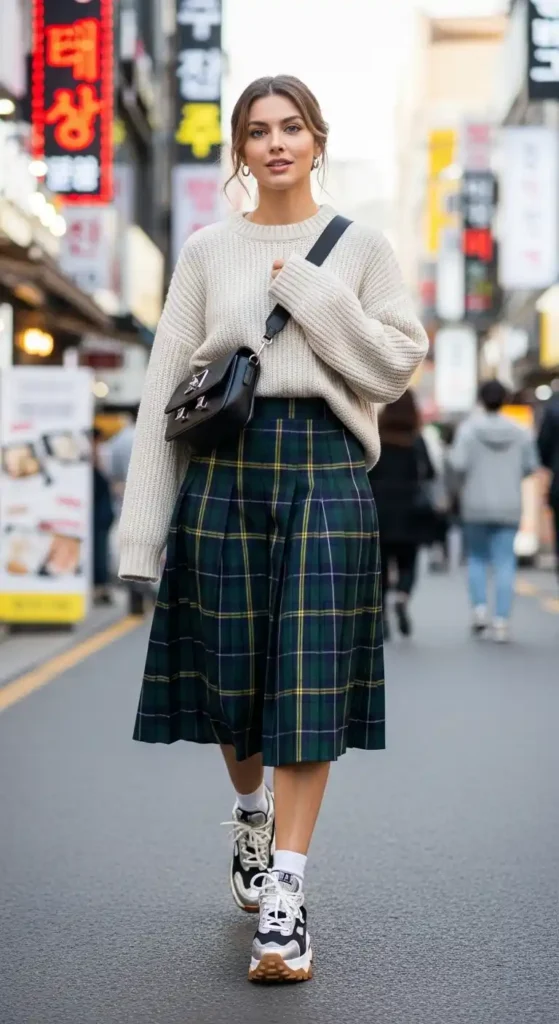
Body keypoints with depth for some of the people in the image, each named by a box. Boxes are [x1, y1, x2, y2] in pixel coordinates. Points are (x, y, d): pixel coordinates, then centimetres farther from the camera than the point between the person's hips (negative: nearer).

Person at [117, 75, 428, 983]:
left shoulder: (361, 247, 7)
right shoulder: (208, 250, 8)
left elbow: (397, 365, 1)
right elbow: (165, 386, 6)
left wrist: (313, 295, -9)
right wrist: (143, 526, 0)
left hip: (324, 466, -1)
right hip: (225, 465, 1)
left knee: (311, 682, -6)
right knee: (229, 668, 7)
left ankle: (284, 897, -4)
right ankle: (252, 813, 38)